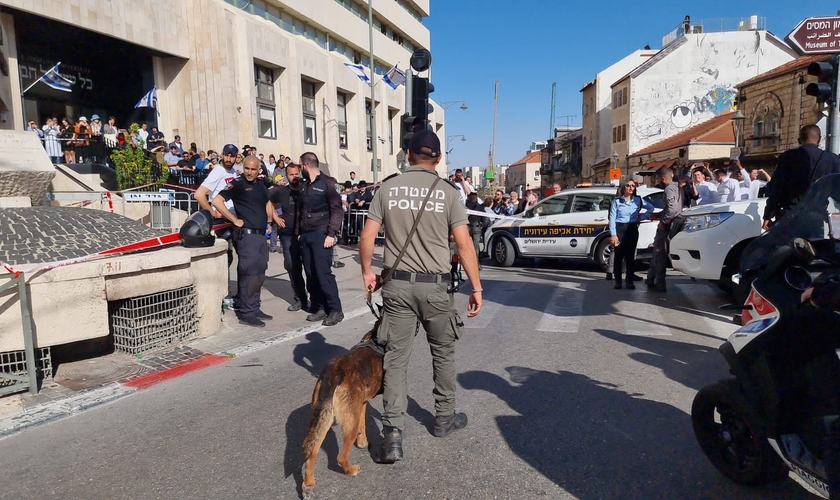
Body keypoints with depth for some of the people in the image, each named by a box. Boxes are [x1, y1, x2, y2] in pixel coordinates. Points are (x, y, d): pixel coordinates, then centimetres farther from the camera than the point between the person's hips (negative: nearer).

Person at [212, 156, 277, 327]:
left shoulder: (261, 186, 14)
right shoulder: (237, 184, -7)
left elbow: (268, 204, 30)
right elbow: (217, 201, -16)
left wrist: (269, 222, 15)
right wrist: (235, 220, -15)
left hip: (261, 234, 8)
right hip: (247, 235, -8)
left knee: (259, 274, 12)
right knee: (249, 274, -7)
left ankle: (254, 308, 22)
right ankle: (246, 313, -1)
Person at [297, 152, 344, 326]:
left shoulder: (328, 182, -4)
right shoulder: (304, 185, 16)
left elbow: (337, 209, -10)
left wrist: (331, 234, -16)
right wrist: (299, 232, 13)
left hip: (321, 234, -7)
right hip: (306, 235, 7)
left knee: (323, 273, -11)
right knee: (311, 274, 5)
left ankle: (335, 310, -3)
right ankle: (318, 308, 13)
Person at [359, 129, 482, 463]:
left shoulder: (388, 189, 2)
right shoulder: (448, 191, -4)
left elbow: (366, 238, 0)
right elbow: (464, 243, -7)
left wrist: (367, 273, 14)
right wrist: (476, 287, -1)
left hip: (396, 285, 1)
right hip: (435, 286, -1)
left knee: (395, 358, 6)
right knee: (443, 353, 18)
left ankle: (393, 435, 2)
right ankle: (444, 417, 34)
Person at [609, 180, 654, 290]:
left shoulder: (638, 200, 6)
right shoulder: (617, 201, -2)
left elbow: (651, 208, 16)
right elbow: (612, 218, -5)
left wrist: (641, 218, 5)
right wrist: (613, 234, -12)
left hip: (632, 229, 2)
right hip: (619, 228, -2)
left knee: (630, 256, 2)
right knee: (618, 256, -2)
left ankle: (629, 281, 8)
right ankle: (618, 281, 4)